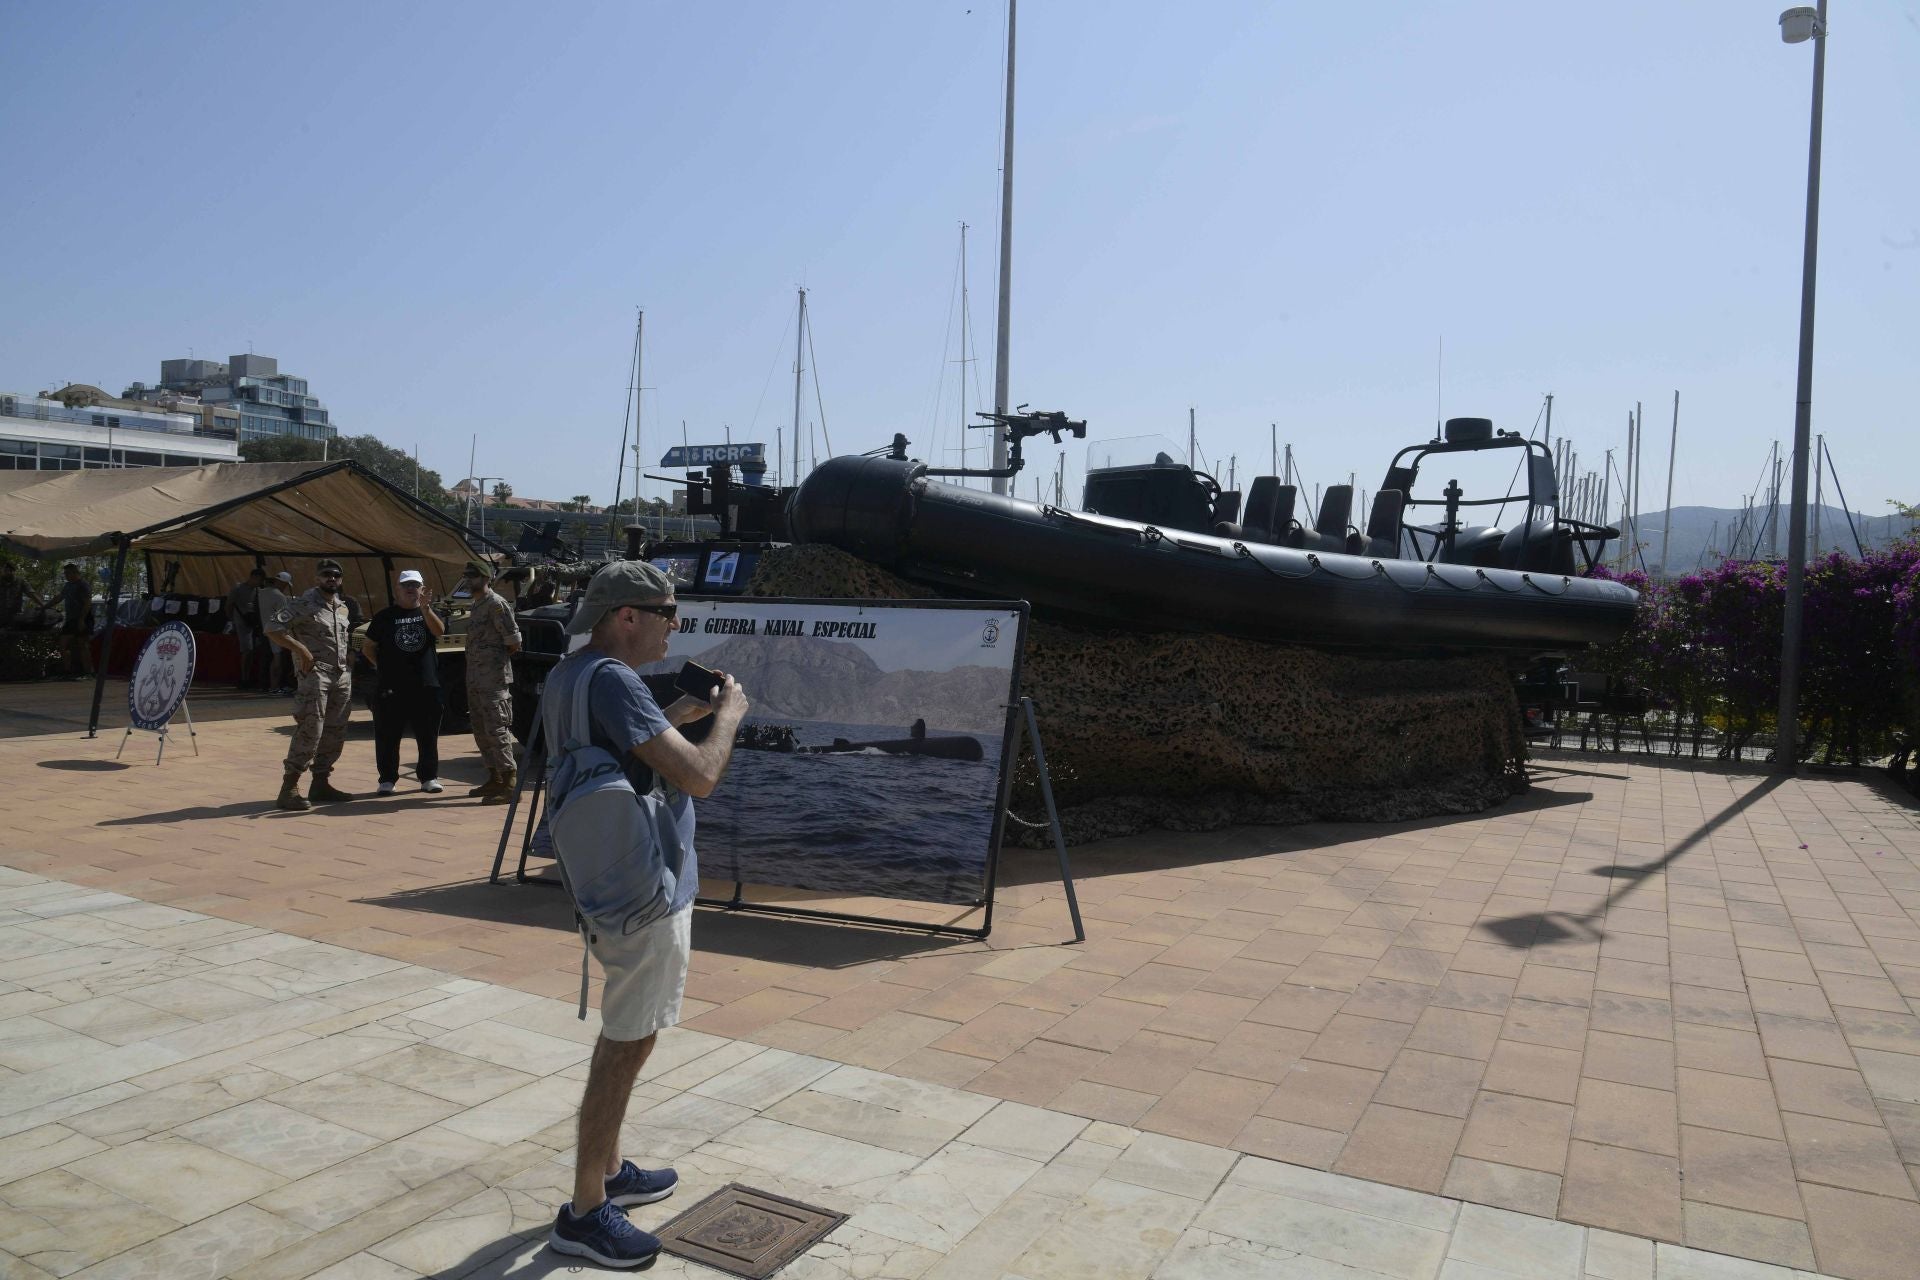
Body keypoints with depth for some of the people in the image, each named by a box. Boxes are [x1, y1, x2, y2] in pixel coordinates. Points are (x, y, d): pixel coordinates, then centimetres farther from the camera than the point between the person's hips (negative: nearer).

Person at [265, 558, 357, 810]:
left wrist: (351, 665, 13)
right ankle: (289, 788, -8)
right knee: (309, 732, -12)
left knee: (335, 733, 9)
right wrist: (300, 649, -19)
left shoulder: (343, 607, 15)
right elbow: (272, 628, -13)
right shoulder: (305, 603, -6)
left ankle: (321, 784, 18)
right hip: (314, 674, -7)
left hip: (342, 676, 7)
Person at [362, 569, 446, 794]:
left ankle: (429, 777, 16)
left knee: (428, 735, 6)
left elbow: (440, 631, -13)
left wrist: (425, 607, -25)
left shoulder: (429, 613, 9)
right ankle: (387, 779, 12)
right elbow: (367, 646, 12)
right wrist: (382, 666, 2)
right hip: (391, 687, -1)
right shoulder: (385, 616, 7)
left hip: (426, 685, 1)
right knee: (387, 735, 3)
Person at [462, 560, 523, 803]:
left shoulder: (496, 604, -11)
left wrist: (500, 657, -1)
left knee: (497, 730, -11)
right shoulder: (477, 605, 18)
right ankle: (494, 780, 23)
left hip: (494, 679, -10)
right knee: (482, 731, 14)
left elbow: (513, 640, -14)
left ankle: (509, 785, -11)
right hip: (476, 679, 10)